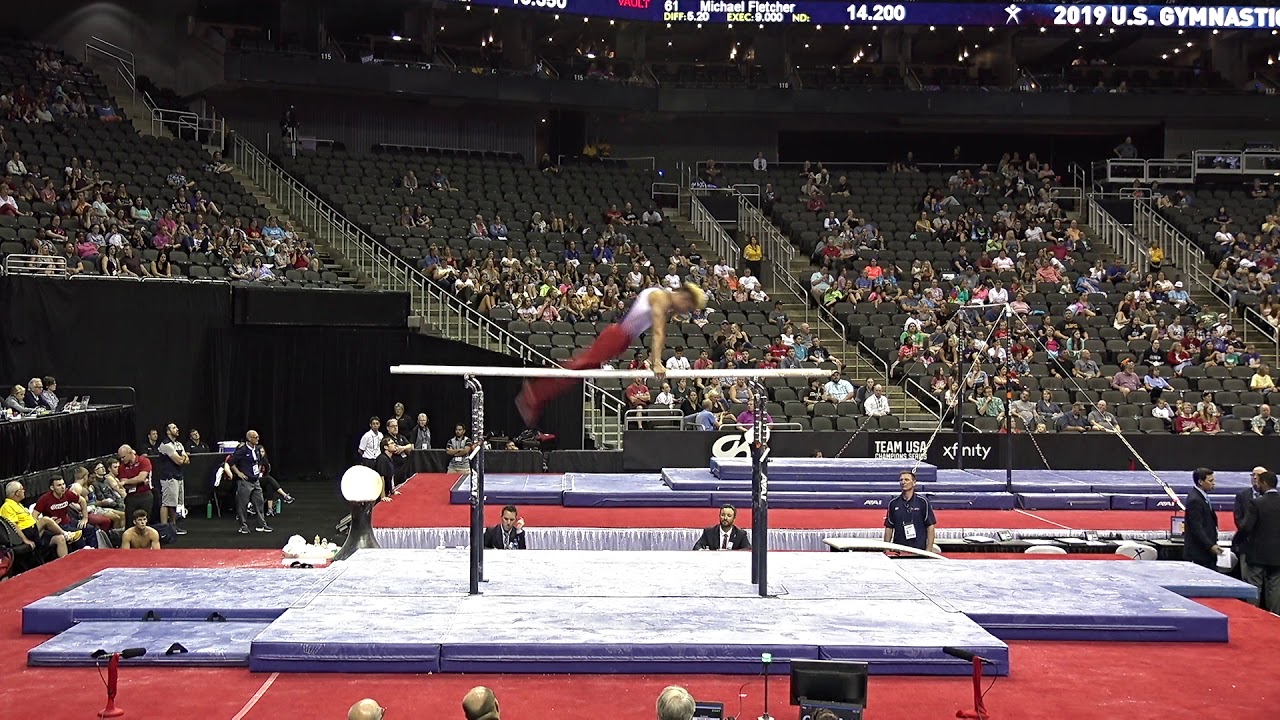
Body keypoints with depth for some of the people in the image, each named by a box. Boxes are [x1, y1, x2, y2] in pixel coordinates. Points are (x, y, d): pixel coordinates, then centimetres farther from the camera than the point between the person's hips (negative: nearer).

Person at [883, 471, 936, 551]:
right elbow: (889, 527, 11)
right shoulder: (893, 503, 9)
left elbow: (930, 526, 0)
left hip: (918, 550, -2)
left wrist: (929, 550, -7)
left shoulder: (922, 502, 1)